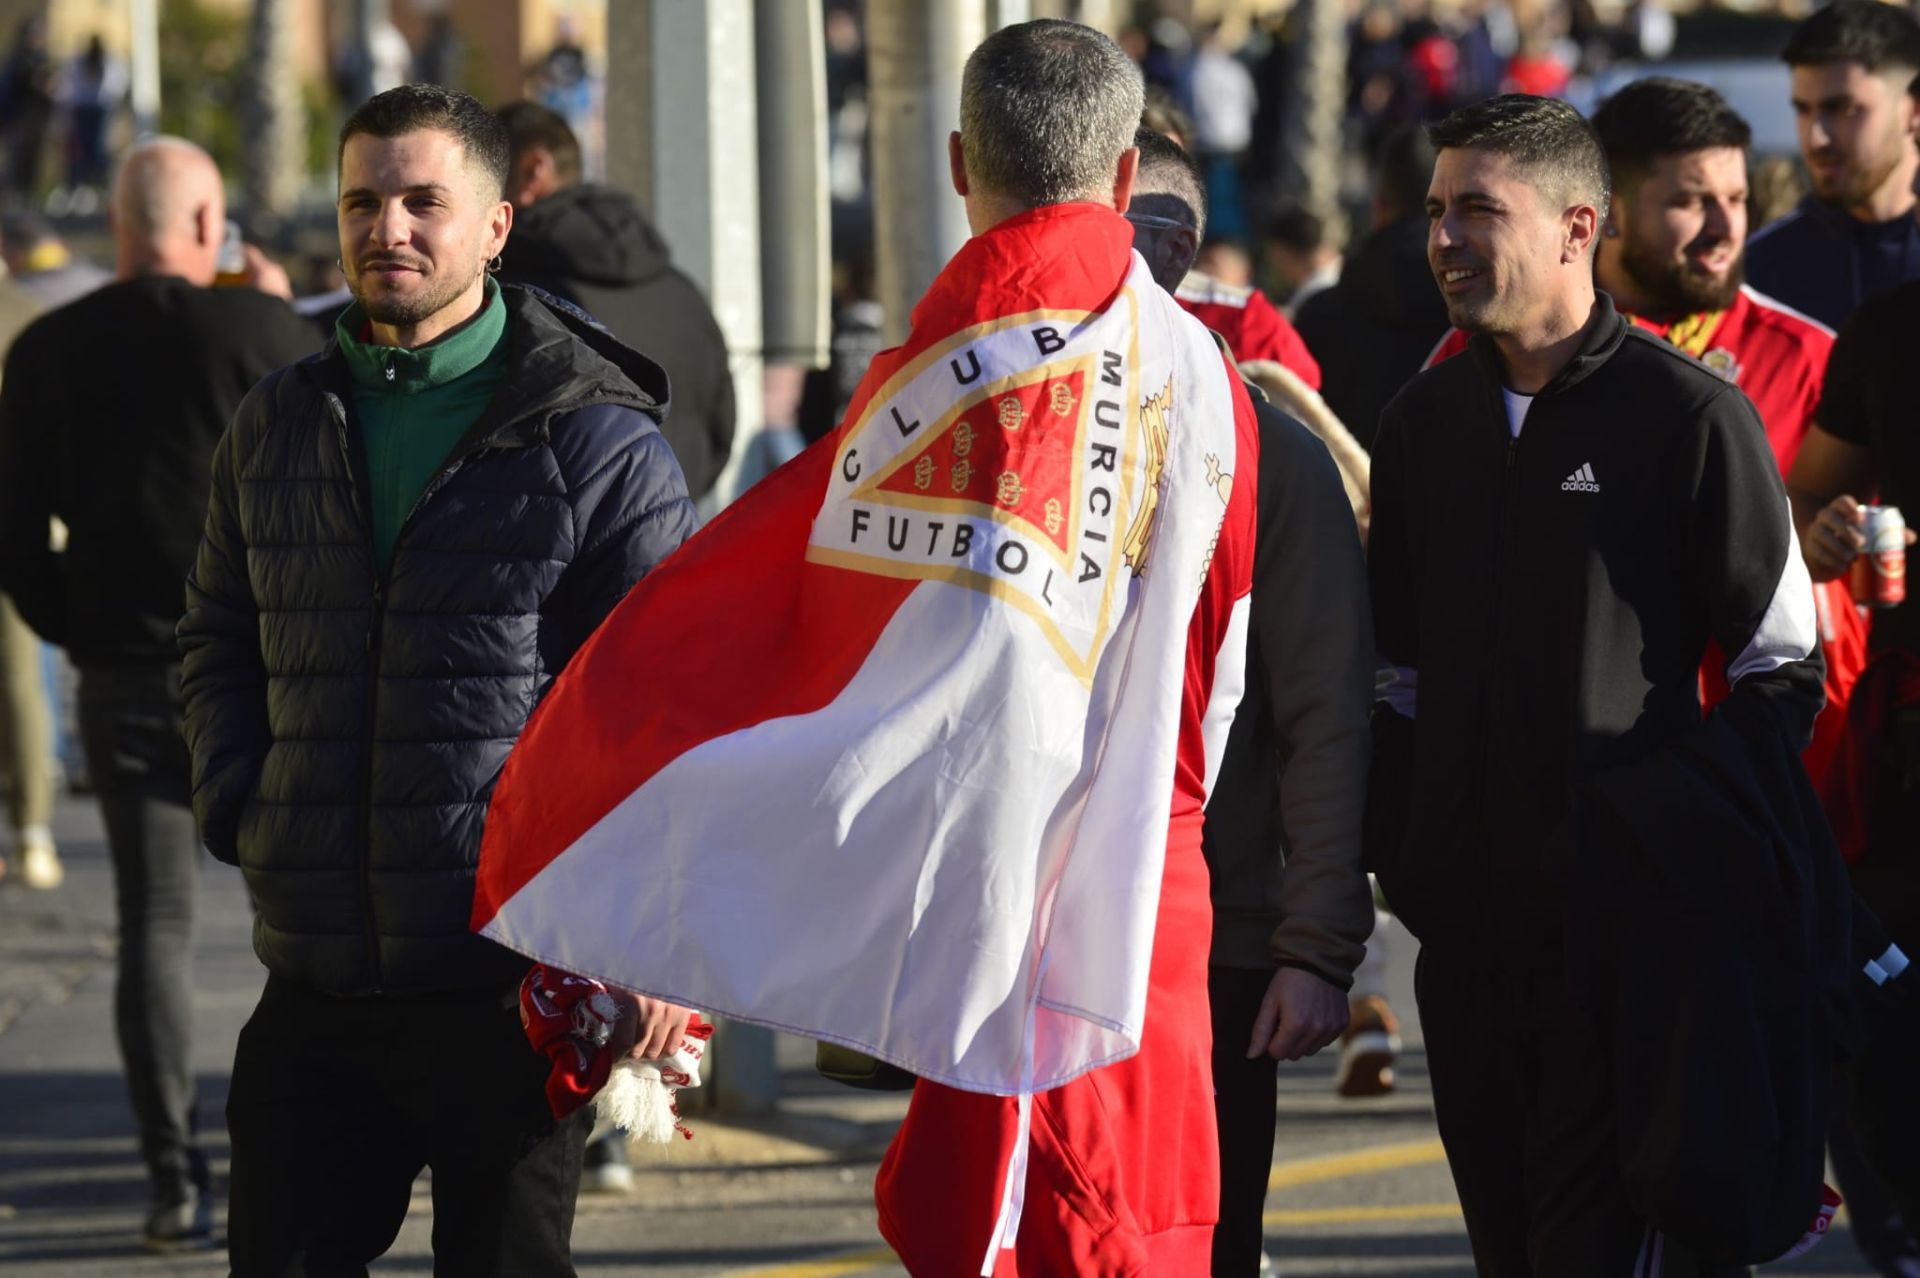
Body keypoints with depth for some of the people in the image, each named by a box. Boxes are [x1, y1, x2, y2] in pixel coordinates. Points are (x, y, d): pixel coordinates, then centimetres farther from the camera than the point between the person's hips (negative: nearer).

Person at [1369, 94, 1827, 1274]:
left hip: (1627, 922, -6)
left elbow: (1782, 668, -2)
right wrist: (1399, 848, 11)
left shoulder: (1690, 416, -6)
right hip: (1466, 925, 6)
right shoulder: (1428, 420, 12)